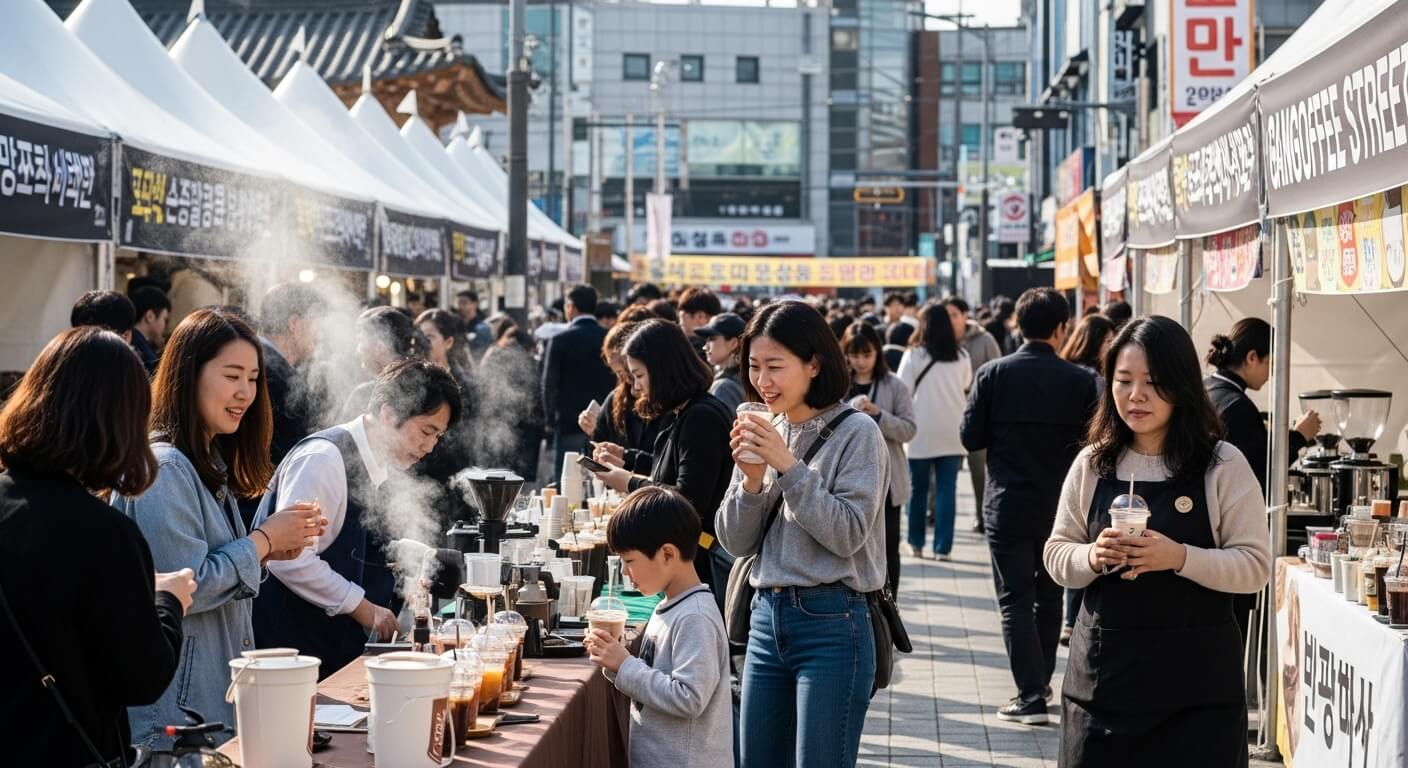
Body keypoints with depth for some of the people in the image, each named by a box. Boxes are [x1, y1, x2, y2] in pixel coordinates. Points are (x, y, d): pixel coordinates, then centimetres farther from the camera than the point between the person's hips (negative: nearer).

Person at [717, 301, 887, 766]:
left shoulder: (856, 433, -8)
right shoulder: (763, 434, 8)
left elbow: (848, 534, -15)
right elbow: (735, 543, 8)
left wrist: (788, 466, -18)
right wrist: (752, 480, -10)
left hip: (831, 623, -6)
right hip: (767, 618, 6)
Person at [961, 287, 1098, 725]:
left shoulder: (992, 374, -8)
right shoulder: (1080, 380, -7)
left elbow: (972, 437, -6)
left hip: (1007, 506, -2)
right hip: (1060, 507, 2)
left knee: (1015, 599, 2)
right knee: (1049, 596, 19)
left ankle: (1031, 696, -5)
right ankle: (1041, 681, 29)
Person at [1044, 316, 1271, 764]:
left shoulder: (1223, 465, -4)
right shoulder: (1092, 464, 6)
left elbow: (1256, 565, -7)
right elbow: (1056, 557, 9)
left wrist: (1179, 557, -22)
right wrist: (1093, 558, -13)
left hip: (1196, 675, -2)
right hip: (1104, 669, 3)